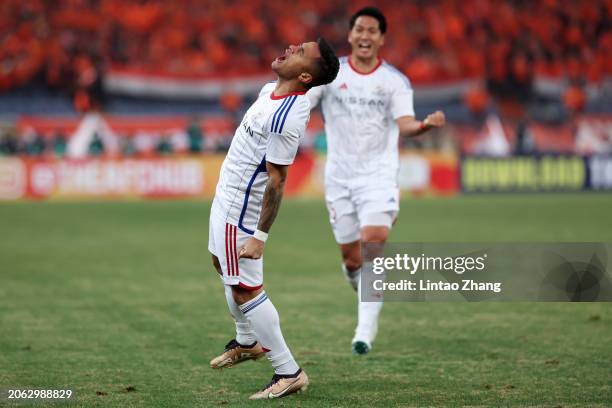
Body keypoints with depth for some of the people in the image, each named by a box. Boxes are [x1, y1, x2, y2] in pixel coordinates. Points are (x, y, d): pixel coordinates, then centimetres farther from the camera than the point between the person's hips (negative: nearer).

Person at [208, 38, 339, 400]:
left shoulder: (286, 118, -32)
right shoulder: (272, 91, -3)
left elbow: (276, 180, -28)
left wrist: (260, 236, -26)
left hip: (239, 209, -10)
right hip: (228, 194, 10)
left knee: (244, 288, -7)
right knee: (223, 262, 27)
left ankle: (289, 372, 0)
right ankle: (248, 342, 47)